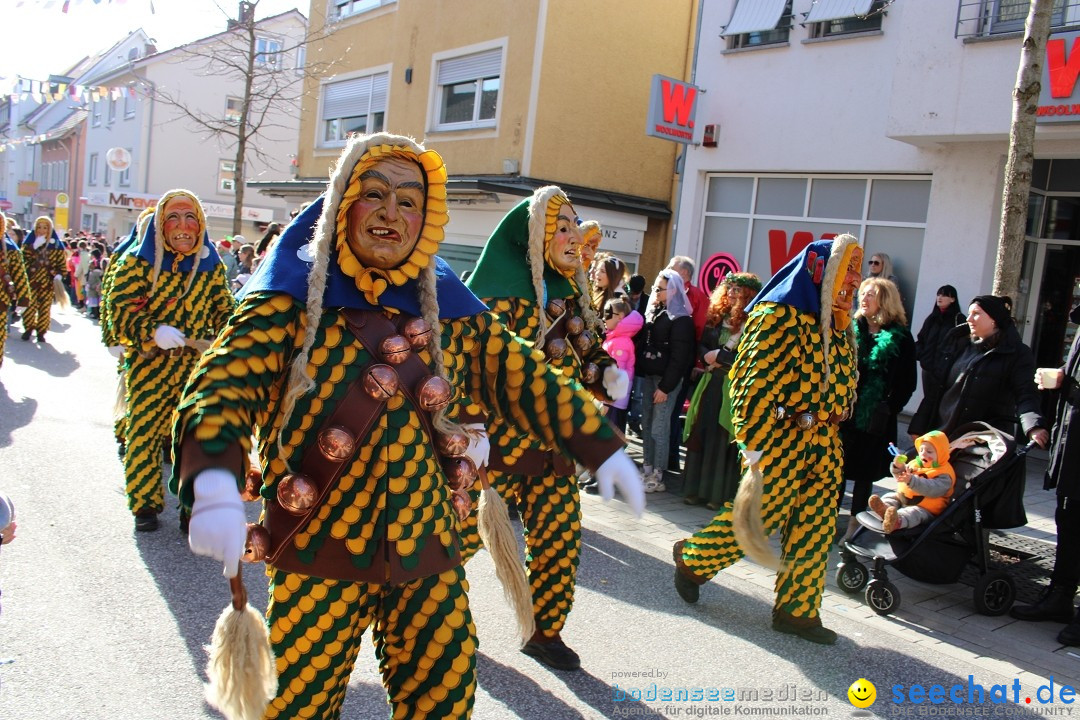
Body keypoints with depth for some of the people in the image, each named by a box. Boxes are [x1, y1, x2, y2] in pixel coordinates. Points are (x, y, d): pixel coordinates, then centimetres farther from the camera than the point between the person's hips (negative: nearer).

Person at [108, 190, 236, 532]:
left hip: (198, 366, 2)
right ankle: (145, 503, 22)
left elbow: (222, 306, 14)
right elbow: (120, 307, -7)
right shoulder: (139, 260, -4)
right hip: (149, 366, -2)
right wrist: (153, 331, -24)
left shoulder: (211, 265, 6)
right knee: (144, 431, 5)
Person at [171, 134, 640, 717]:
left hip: (426, 550, 3)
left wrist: (602, 448, 6)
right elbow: (225, 381, -19)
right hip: (317, 552, -2)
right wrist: (215, 482, -38)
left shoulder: (447, 309, 4)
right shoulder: (293, 296, -6)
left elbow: (522, 376, 10)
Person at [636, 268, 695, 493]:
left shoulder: (681, 320, -10)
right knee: (646, 424, 11)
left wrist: (665, 386, -15)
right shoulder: (652, 312, 13)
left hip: (666, 379, -7)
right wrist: (639, 371, 2)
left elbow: (678, 357, -13)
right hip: (648, 375, 7)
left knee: (659, 428, -6)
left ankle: (657, 476, 1)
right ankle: (647, 468, 20)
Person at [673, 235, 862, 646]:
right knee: (761, 511, -2)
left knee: (815, 523, 8)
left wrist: (830, 432, 18)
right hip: (783, 438, -8)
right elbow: (756, 380, -18)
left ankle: (797, 609, 20)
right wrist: (755, 442, -21)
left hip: (823, 442, 8)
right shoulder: (779, 314, -12)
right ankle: (692, 559, 21)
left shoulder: (837, 325, 13)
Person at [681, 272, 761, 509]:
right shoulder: (718, 316, 13)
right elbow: (701, 346, 16)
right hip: (711, 383, 6)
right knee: (701, 434, 5)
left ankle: (720, 494, 6)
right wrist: (708, 357, -5)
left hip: (734, 388, -5)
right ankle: (696, 489, 14)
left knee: (724, 439, -3)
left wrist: (720, 355, -9)